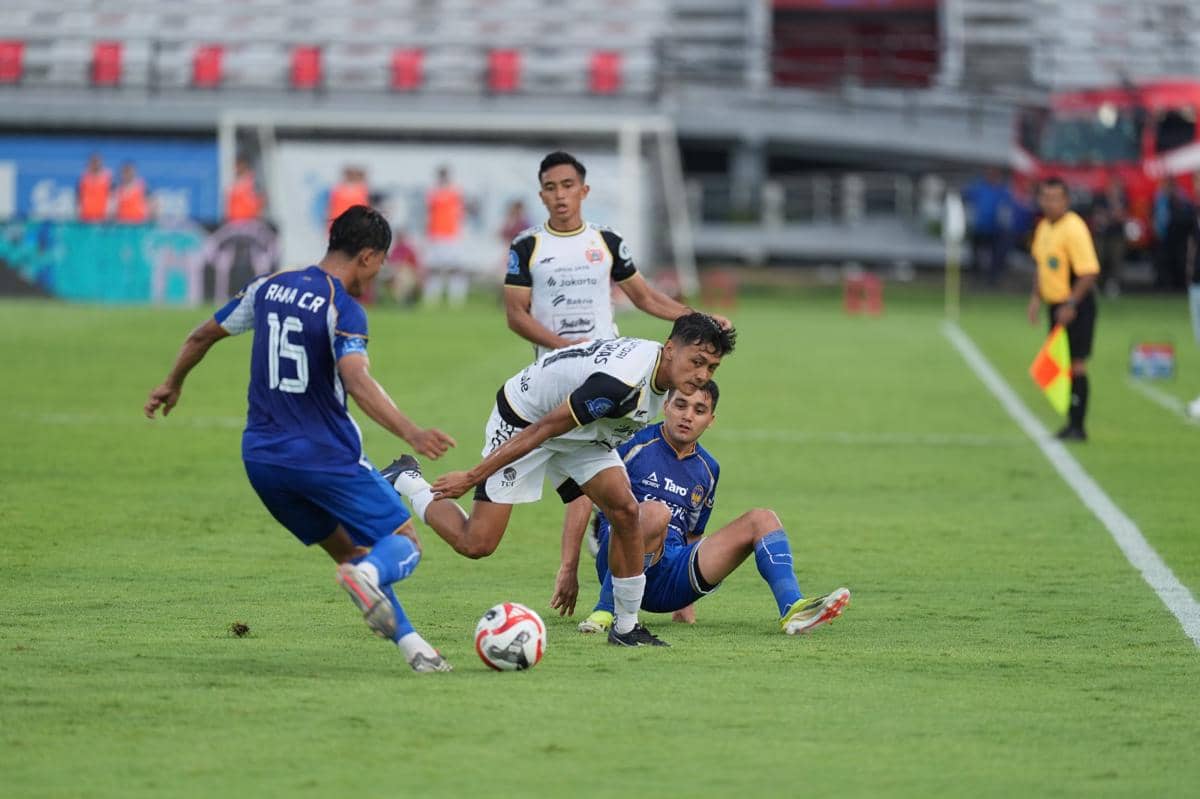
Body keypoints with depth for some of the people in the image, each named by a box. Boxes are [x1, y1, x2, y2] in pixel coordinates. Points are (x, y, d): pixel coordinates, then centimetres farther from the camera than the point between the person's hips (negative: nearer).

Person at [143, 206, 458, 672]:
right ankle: (369, 575, -36)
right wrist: (412, 434, -35)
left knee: (349, 551, 17)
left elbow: (203, 336, 20)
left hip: (261, 458, 7)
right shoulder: (343, 310, -13)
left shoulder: (268, 288, 8)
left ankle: (412, 645, 5)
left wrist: (172, 384, 37)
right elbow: (358, 383, -29)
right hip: (325, 456, -7)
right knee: (405, 543, -1)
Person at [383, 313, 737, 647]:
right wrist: (472, 477, -27)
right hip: (521, 420, -8)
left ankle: (626, 627, 1)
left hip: (580, 432, 8)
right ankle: (405, 480, 13)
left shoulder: (662, 365, -9)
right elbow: (541, 429, -32)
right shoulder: (623, 379, -37)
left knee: (626, 510, -11)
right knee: (476, 544, -11)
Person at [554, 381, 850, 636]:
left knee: (762, 519, -4)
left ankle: (793, 610, -26)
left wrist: (686, 599, 23)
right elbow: (582, 497, -3)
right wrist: (568, 570, -7)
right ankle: (606, 610, -26)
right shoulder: (634, 444, -1)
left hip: (670, 586, 6)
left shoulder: (708, 470, 18)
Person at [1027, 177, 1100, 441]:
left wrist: (1071, 305, -22)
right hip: (1055, 304, 8)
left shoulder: (1074, 228, -17)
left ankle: (1078, 427, -7)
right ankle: (1071, 422, 19)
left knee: (1075, 364, -9)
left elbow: (1089, 271, -21)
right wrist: (1036, 296, 14)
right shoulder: (1043, 227, 10)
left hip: (1075, 304, -8)